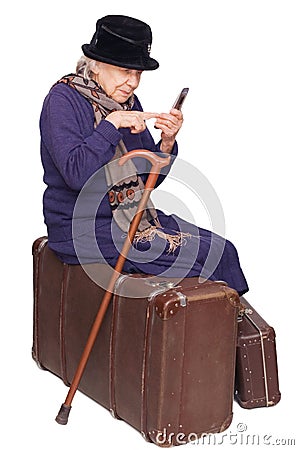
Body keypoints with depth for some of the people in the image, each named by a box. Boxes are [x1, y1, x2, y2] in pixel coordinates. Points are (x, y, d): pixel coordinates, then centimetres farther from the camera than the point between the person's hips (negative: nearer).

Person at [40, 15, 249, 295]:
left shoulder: (127, 101, 10)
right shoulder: (63, 100, -10)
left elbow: (148, 179, 11)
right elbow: (75, 174, -24)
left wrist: (167, 143, -7)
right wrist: (112, 124, -22)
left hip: (133, 216, 8)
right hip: (85, 228, -7)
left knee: (221, 248, -9)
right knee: (211, 255, -17)